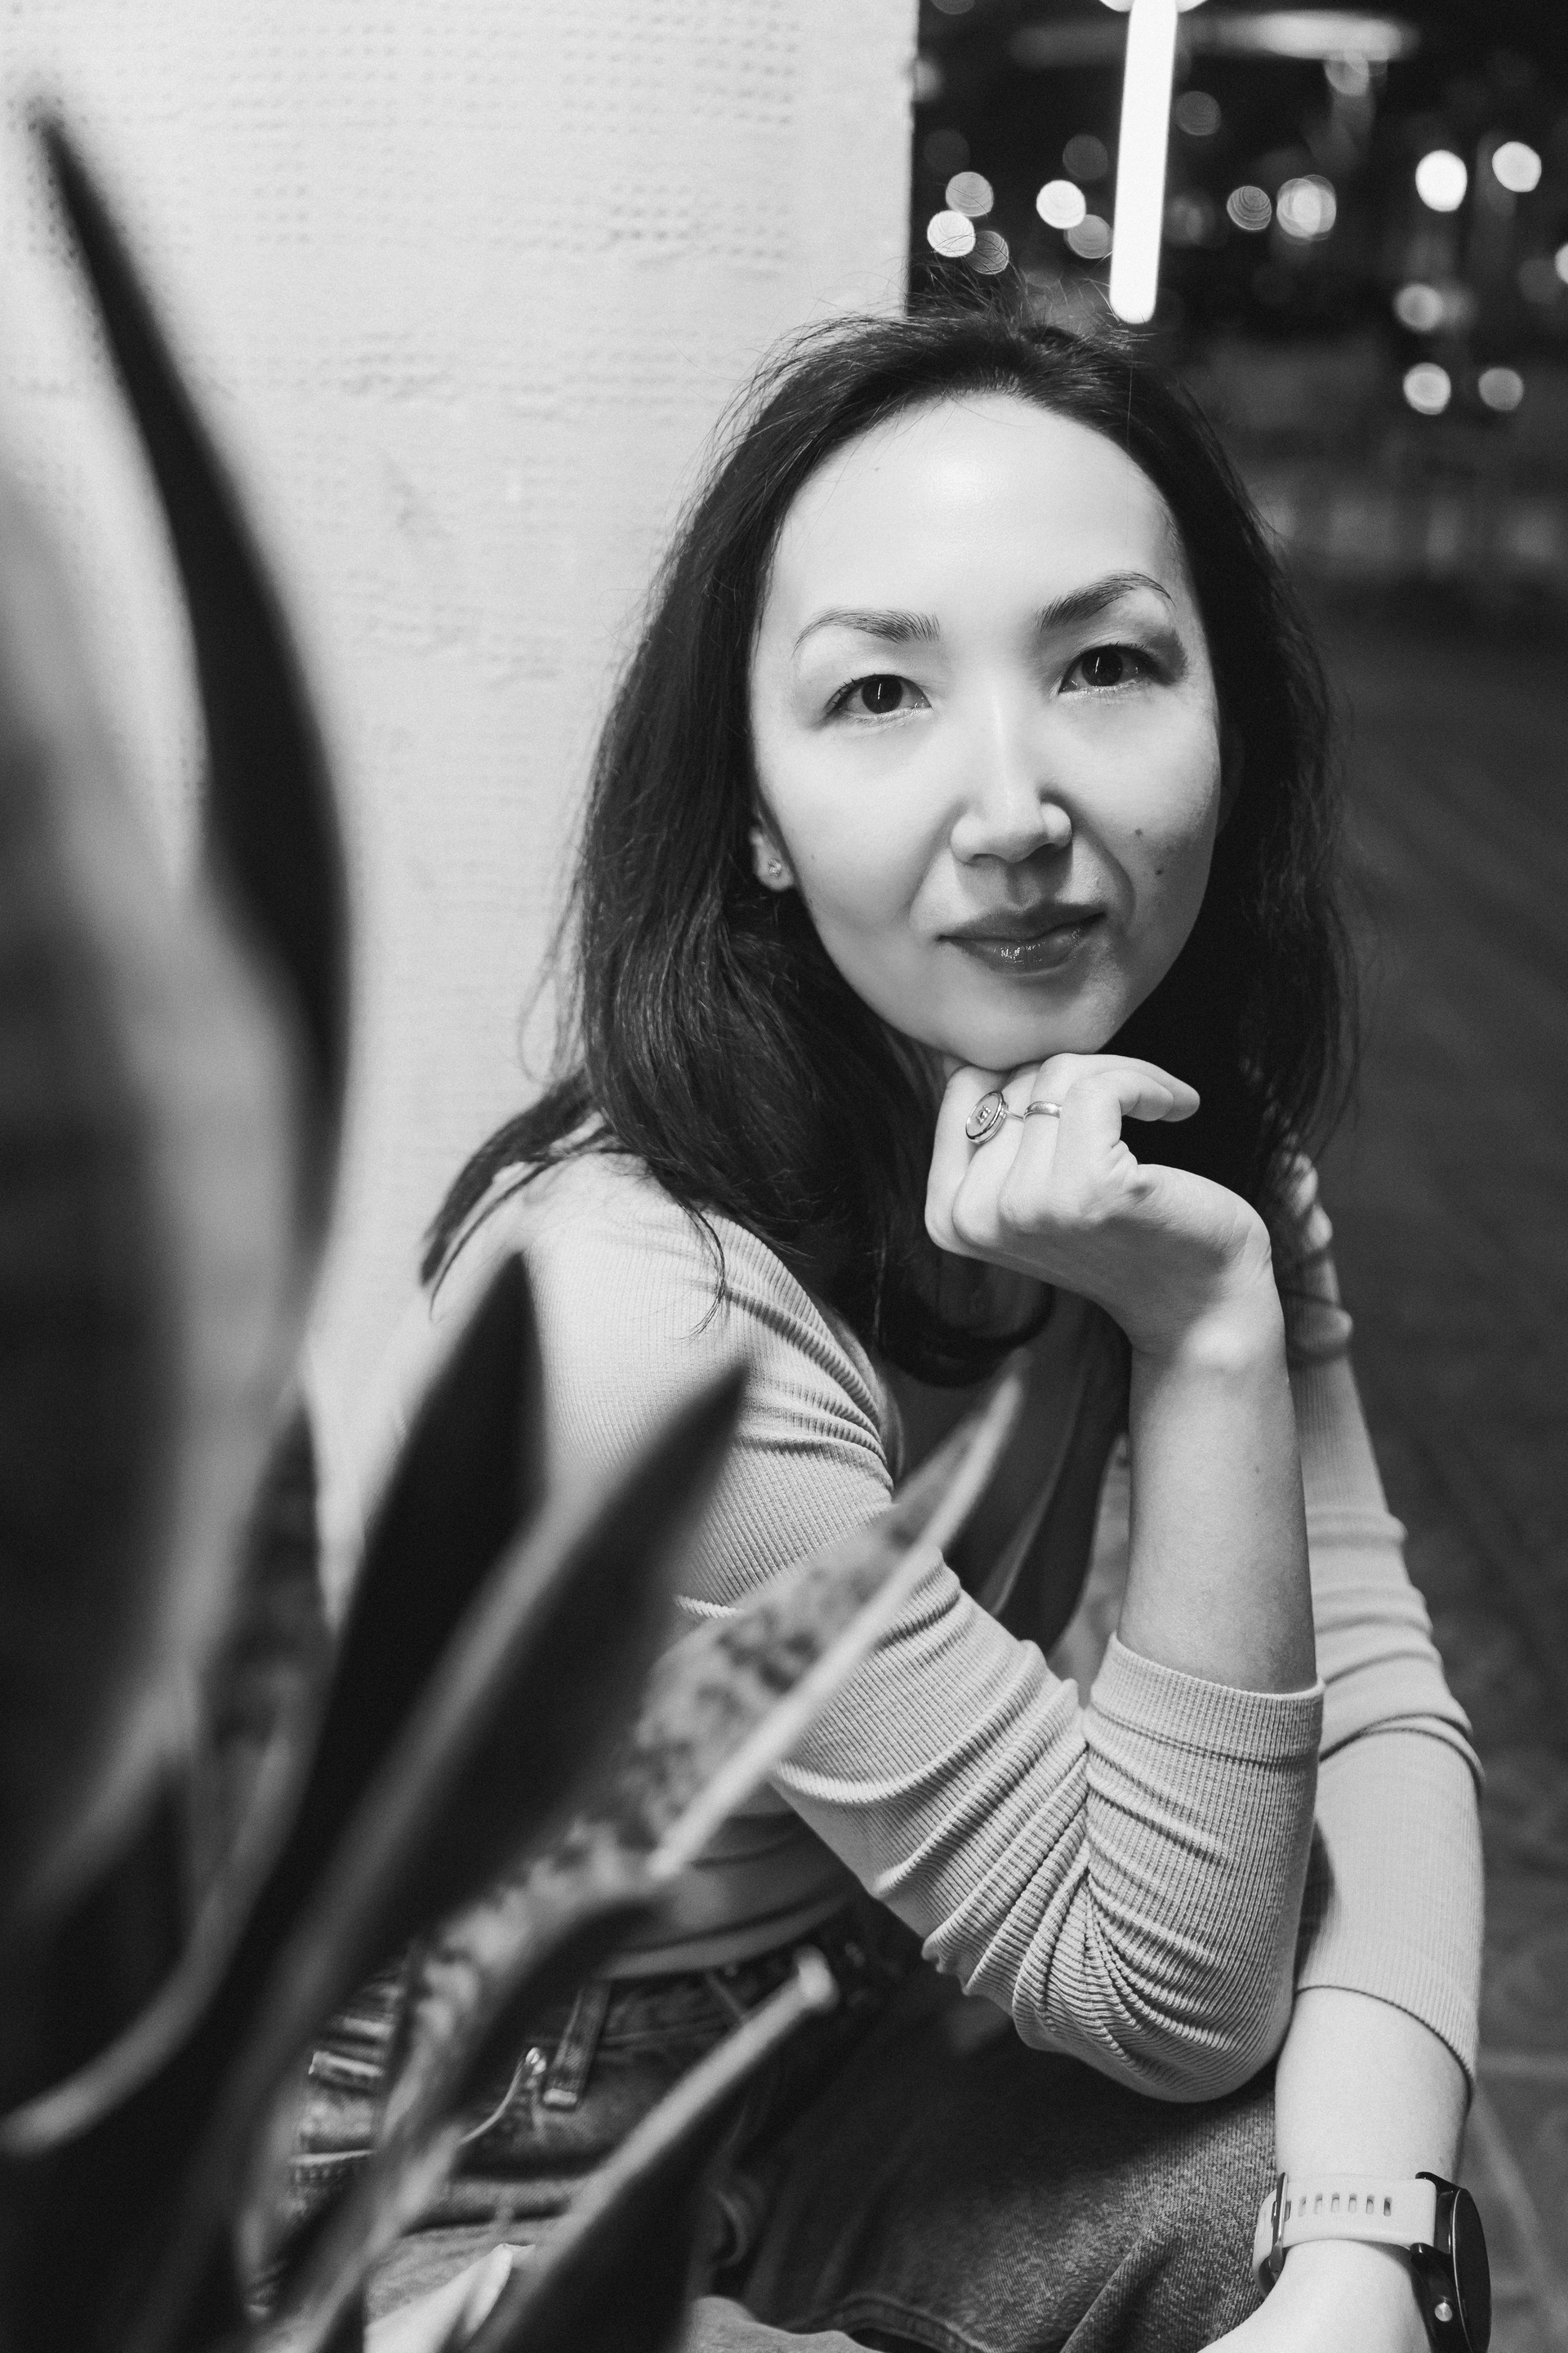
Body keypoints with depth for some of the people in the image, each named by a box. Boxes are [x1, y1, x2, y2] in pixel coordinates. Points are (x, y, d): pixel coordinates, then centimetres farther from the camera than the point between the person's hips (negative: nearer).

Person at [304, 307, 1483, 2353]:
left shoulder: (1194, 1147, -8)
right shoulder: (647, 1310, -31)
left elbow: (1376, 1702, -12)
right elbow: (1179, 1992, -23)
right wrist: (1202, 1338, -34)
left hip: (825, 2094, 5)